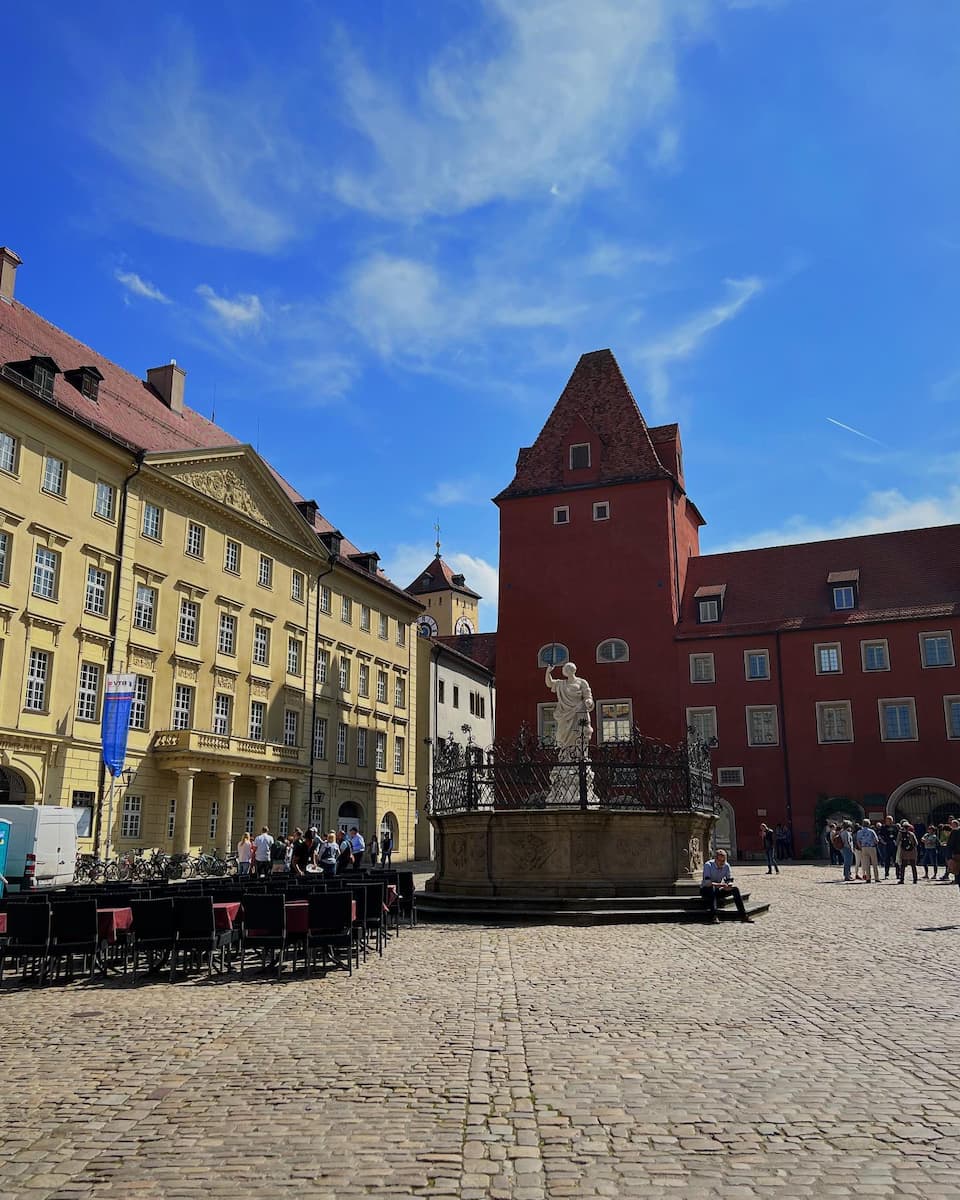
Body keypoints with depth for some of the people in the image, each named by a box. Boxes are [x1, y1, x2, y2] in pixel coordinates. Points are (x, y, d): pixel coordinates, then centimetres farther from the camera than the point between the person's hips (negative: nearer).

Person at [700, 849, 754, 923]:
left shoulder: (726, 866, -5)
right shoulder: (708, 865, -22)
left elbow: (730, 880, -2)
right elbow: (707, 882, -32)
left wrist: (728, 885, -26)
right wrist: (720, 885, -43)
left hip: (717, 890, 5)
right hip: (705, 890, -5)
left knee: (735, 889, -15)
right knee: (712, 888, -38)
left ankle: (743, 915, -16)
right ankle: (714, 916, -40)